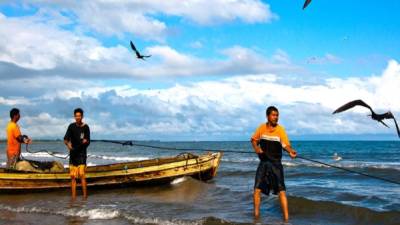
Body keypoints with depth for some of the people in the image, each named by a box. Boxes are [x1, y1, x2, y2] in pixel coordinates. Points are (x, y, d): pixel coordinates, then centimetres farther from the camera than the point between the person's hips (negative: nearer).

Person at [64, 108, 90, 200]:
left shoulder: (85, 127, -1)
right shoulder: (71, 126, 6)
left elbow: (88, 142, 0)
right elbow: (66, 139, 1)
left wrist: (86, 141, -23)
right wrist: (68, 144, -20)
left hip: (82, 154, -3)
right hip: (73, 154, 3)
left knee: (82, 175, -14)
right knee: (73, 176, 4)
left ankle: (85, 196, -12)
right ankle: (73, 196, 9)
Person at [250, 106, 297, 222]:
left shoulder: (280, 129, -9)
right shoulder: (262, 128, 1)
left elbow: (286, 145, -18)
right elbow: (254, 139, 15)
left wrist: (291, 151, -39)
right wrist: (256, 148, -5)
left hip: (276, 163, -3)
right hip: (263, 163, 3)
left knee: (281, 191, -7)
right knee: (257, 189, 2)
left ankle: (286, 218, -4)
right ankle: (256, 215, 17)